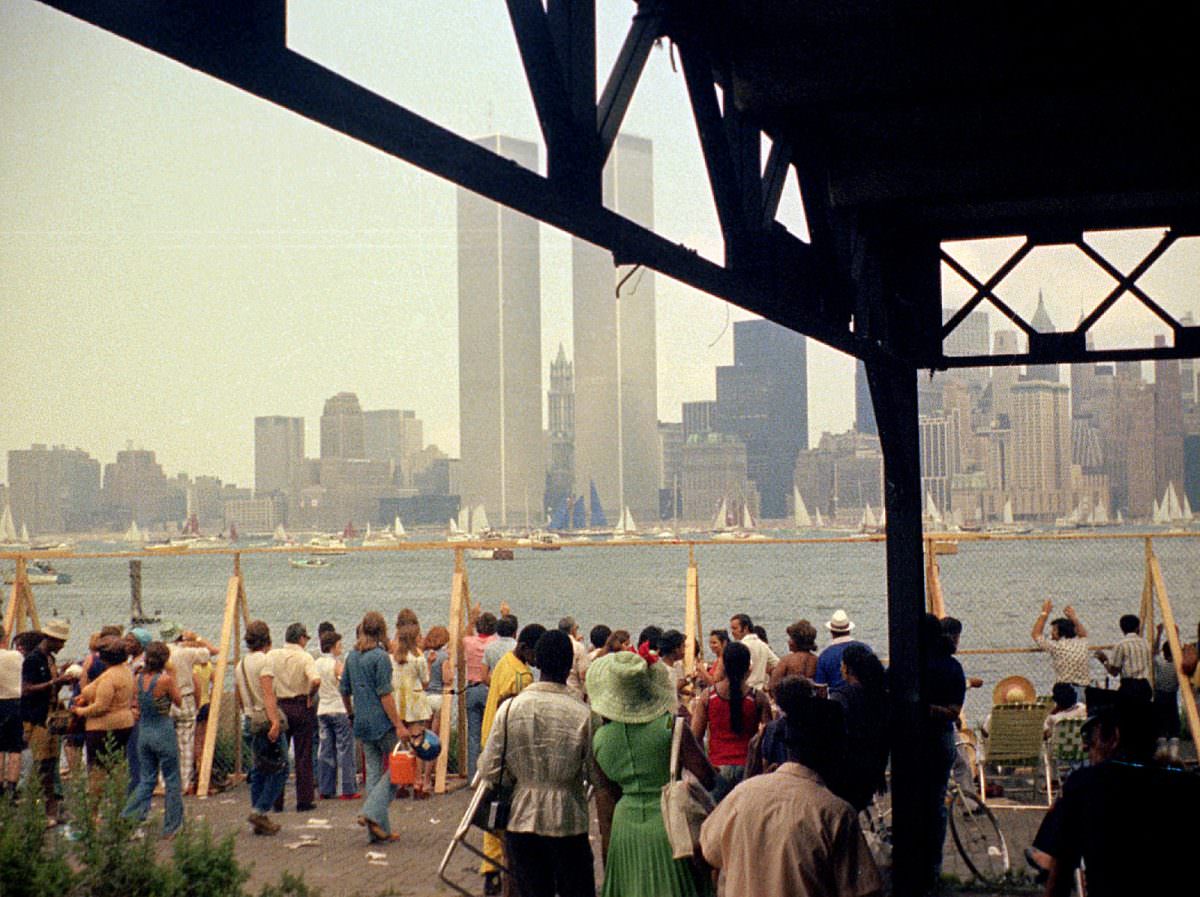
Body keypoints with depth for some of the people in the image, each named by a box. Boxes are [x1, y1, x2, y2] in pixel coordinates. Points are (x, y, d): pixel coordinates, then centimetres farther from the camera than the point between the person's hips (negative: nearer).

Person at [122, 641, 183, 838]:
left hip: (143, 733, 5)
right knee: (172, 781, 9)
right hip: (163, 733, -5)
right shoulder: (165, 679, -17)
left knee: (146, 781, 15)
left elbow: (136, 708, 8)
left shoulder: (138, 678, -1)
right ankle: (172, 827, 15)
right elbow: (178, 701, -2)